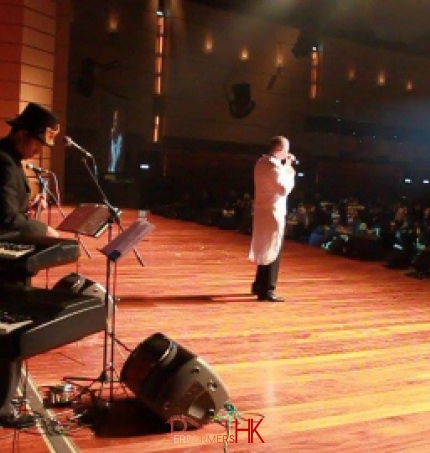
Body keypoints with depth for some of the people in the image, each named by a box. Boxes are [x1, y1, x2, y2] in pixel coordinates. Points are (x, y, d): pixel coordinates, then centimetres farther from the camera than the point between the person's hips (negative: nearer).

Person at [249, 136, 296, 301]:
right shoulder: (274, 165, -19)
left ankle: (259, 285, 30)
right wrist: (290, 172, -9)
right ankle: (266, 291, -2)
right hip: (273, 212, -10)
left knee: (264, 249, 20)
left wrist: (285, 167, 13)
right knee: (272, 251, -4)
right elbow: (284, 189, -22)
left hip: (262, 210, 10)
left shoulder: (262, 162, 11)